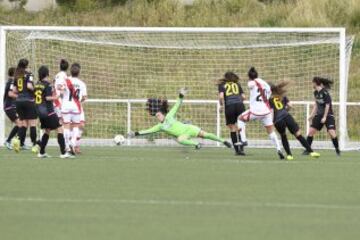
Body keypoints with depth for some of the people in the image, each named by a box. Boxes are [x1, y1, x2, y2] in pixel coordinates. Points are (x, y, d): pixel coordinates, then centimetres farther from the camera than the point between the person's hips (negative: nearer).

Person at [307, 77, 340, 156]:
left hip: (328, 115, -7)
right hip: (319, 115, 7)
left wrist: (324, 117, -17)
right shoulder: (316, 93, 6)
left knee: (332, 133, -16)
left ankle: (337, 150, 0)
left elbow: (327, 106, -17)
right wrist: (312, 115, 15)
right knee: (311, 131, 0)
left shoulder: (325, 93, -17)